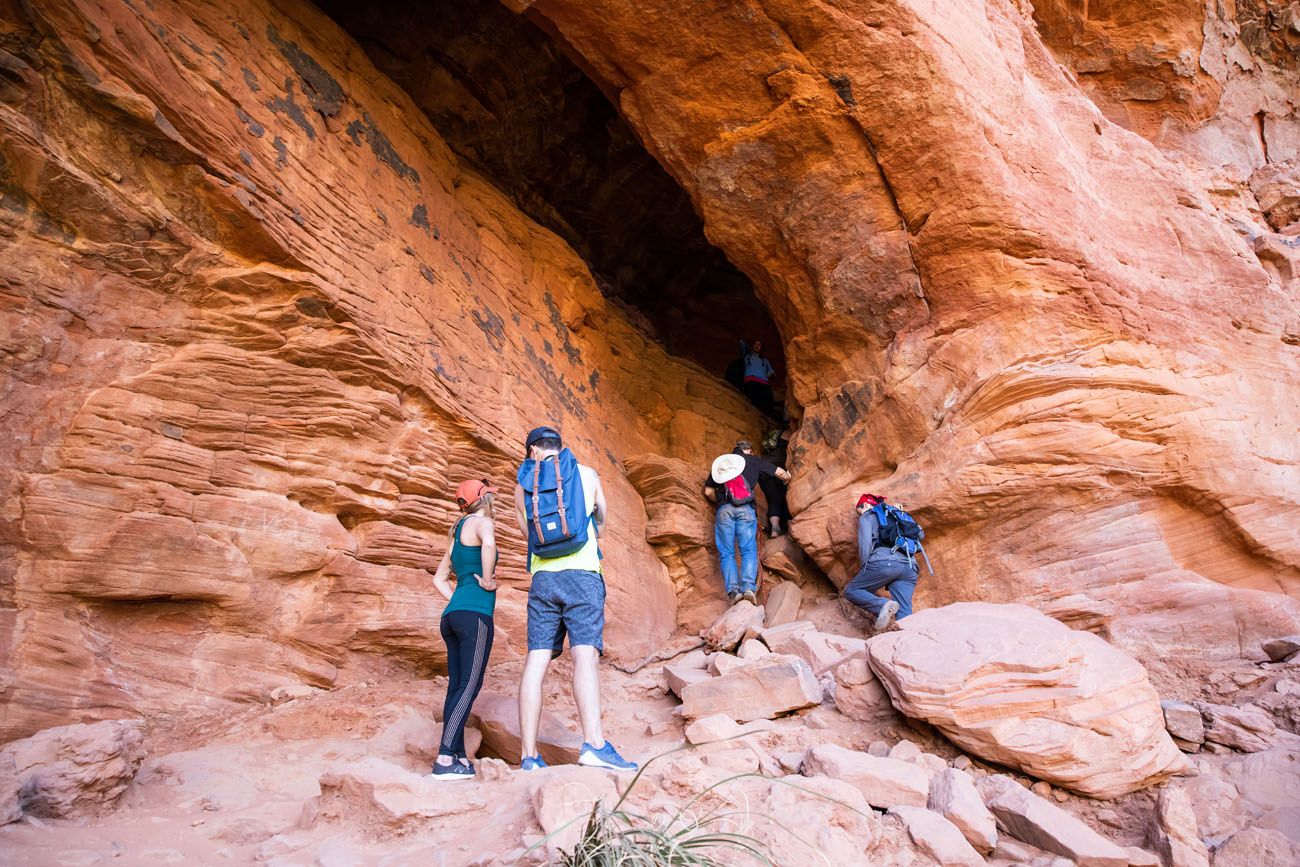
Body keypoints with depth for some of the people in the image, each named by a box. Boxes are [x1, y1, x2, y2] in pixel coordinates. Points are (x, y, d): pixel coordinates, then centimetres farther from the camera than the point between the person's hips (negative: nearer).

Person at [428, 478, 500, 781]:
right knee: (469, 686, -11)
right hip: (475, 614, -9)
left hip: (452, 615, 9)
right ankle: (444, 759, -16)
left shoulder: (457, 534, 25)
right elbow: (489, 544, -25)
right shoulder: (480, 522, 0)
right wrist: (487, 581, -13)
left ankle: (458, 756, 10)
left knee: (457, 686, 8)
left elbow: (439, 578, 31)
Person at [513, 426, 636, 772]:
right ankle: (594, 743, -29)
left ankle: (528, 756, -4)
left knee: (536, 661, 0)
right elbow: (601, 521, 25)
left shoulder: (522, 486, 14)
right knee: (585, 653, -14)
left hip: (542, 577, 2)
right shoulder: (587, 474, 10)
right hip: (582, 574, -2)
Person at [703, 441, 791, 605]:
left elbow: (708, 491, 22)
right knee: (749, 550, -4)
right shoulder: (753, 461, 22)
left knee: (726, 553, 0)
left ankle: (733, 590, -19)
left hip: (723, 509, 1)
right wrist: (787, 478, 50)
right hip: (746, 508, -1)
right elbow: (780, 473, 28)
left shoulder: (719, 462, 26)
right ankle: (749, 587, -24)